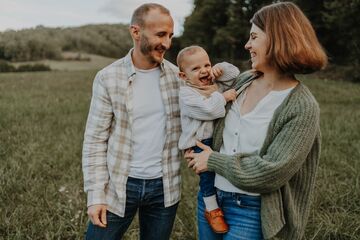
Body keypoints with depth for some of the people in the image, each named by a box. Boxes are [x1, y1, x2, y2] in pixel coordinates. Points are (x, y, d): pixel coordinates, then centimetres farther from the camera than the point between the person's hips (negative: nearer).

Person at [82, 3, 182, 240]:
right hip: (119, 186, -2)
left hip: (164, 186, 2)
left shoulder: (178, 76, -1)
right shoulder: (108, 78, -7)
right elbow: (95, 140, -5)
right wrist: (95, 195, -10)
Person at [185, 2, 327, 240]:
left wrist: (213, 161, -15)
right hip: (210, 195, 6)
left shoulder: (302, 106, -19)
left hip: (251, 211, -6)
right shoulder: (243, 81, 0)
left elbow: (271, 173, -22)